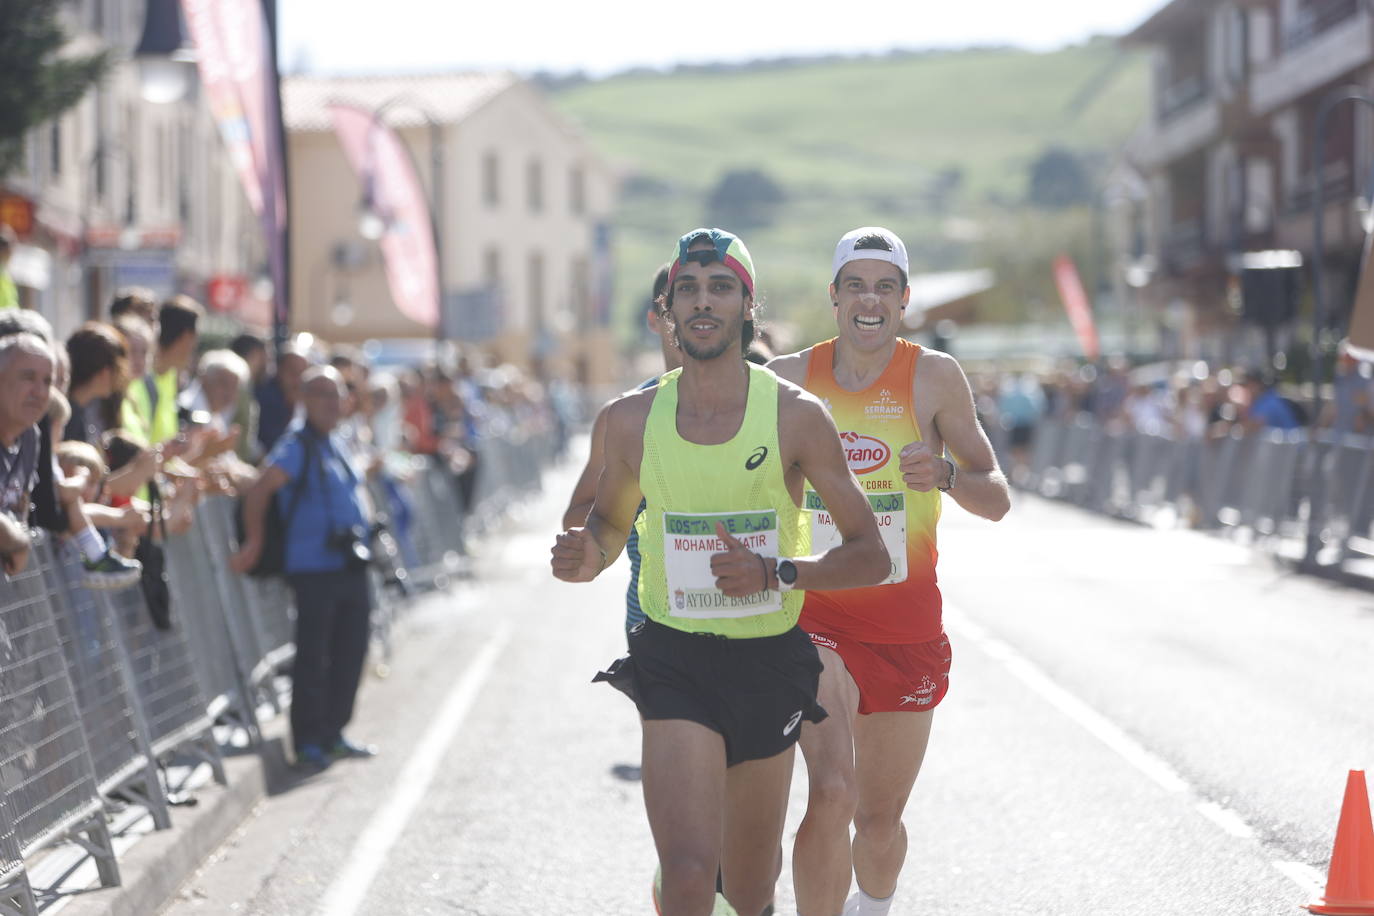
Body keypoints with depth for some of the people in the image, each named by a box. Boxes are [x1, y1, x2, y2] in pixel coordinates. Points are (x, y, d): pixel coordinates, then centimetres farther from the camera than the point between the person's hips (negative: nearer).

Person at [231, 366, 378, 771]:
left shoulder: (334, 444, 15)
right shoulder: (298, 444, -10)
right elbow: (259, 490, -20)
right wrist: (253, 544, -20)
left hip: (351, 565, 8)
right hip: (314, 566, -8)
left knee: (349, 652, 11)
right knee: (313, 656, -4)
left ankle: (333, 733, 21)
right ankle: (308, 742, 2)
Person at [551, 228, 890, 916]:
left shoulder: (795, 415, -6)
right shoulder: (631, 419, 0)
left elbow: (870, 556, -4)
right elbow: (611, 520, 18)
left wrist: (776, 572, -21)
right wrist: (589, 555, -6)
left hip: (770, 661, 1)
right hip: (673, 660, 0)